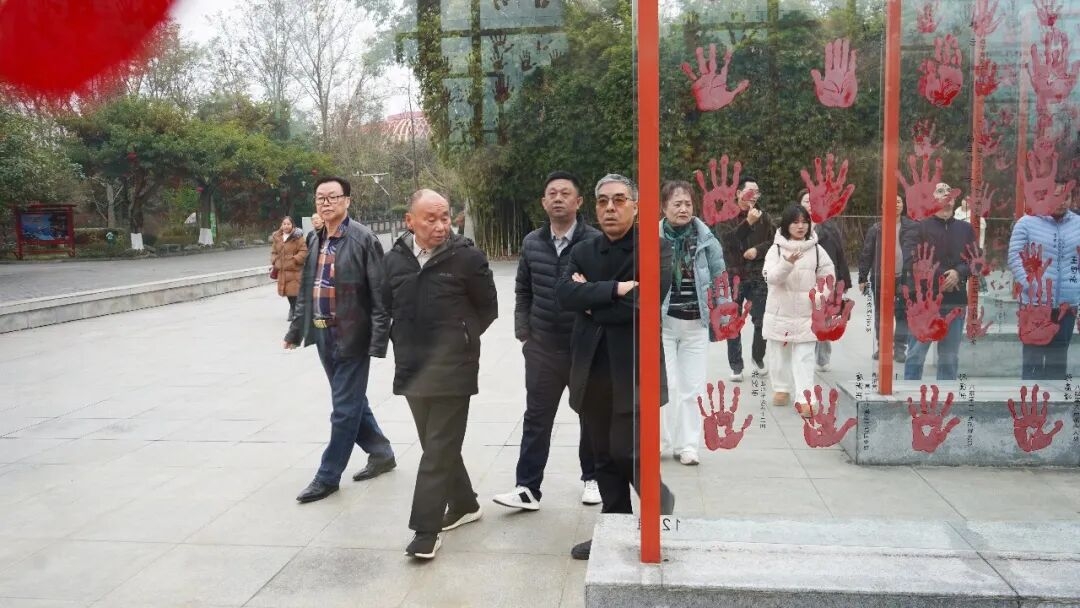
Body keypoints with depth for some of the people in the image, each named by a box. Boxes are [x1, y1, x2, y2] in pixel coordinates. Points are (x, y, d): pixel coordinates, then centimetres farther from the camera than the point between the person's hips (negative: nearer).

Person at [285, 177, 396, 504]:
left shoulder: (363, 239, -11)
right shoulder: (313, 240, 9)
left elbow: (379, 293, -14)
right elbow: (305, 289, 15)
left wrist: (378, 340, -19)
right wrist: (295, 330, 14)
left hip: (352, 336, -7)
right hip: (323, 335, 7)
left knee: (345, 408, 2)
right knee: (352, 401, 18)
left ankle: (328, 476, 14)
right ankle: (381, 453, 36)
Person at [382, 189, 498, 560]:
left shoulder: (467, 257, -10)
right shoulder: (396, 259, 3)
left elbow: (488, 308, -1)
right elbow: (387, 306, 17)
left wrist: (462, 340, 1)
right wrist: (402, 344, 10)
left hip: (452, 369, -5)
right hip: (413, 368, 5)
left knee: (439, 449, -3)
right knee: (436, 444, 17)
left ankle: (426, 528, 3)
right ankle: (463, 504, 35)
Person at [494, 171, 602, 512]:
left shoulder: (595, 241, -9)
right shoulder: (532, 243, 4)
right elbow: (523, 292, 12)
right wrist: (523, 333, 6)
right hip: (542, 347, 3)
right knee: (536, 419, 5)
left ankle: (592, 478, 30)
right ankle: (527, 488, 11)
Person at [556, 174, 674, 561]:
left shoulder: (656, 249, -4)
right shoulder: (583, 253, 10)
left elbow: (643, 302, -19)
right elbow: (563, 294, -7)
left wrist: (591, 302, -9)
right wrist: (614, 289, -17)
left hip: (633, 372, -5)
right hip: (592, 373, 5)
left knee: (627, 453, -5)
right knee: (605, 458, 12)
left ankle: (658, 500, 26)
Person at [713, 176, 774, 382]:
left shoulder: (763, 216, 6)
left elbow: (774, 241, 4)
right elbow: (727, 240, -18)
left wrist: (758, 250, -13)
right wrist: (748, 222, -27)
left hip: (758, 277, 2)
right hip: (733, 276, -2)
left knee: (761, 320, 6)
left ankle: (758, 357, 28)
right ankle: (736, 365, 16)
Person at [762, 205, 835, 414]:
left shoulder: (816, 250, 2)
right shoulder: (776, 249, -4)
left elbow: (828, 275, 11)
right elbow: (771, 277, -16)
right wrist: (788, 263, -32)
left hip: (805, 313, 0)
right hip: (780, 311, 0)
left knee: (804, 357, -4)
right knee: (779, 353, 13)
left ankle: (803, 398, -6)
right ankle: (781, 388, 31)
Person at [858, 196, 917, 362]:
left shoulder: (913, 227, 1)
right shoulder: (876, 229, 2)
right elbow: (866, 254, 2)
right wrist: (862, 278, -1)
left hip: (904, 278, -1)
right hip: (880, 279, 1)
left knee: (902, 315, 3)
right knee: (881, 315, 10)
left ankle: (900, 349, 11)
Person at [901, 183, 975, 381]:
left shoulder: (965, 229, 12)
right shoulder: (919, 228, 0)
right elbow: (911, 261, -12)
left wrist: (959, 273, -12)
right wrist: (939, 278, -16)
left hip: (956, 301, 4)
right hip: (924, 300, -3)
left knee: (950, 357, 10)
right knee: (916, 354, 2)